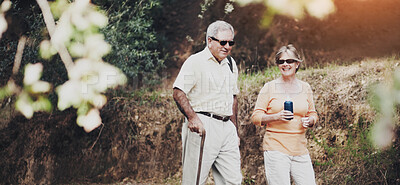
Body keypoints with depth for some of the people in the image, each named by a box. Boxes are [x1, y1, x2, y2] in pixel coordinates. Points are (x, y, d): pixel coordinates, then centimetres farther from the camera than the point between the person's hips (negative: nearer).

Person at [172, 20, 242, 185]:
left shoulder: (231, 64, 19)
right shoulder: (195, 61, -4)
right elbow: (179, 93, -13)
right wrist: (192, 117, -27)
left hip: (227, 128, 7)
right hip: (202, 126, -7)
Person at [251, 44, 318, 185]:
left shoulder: (305, 87, 12)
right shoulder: (269, 87, 2)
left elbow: (313, 114, 20)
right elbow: (255, 117, 0)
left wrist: (310, 121, -3)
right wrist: (276, 117, -17)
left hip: (300, 149, 4)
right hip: (275, 149, -4)